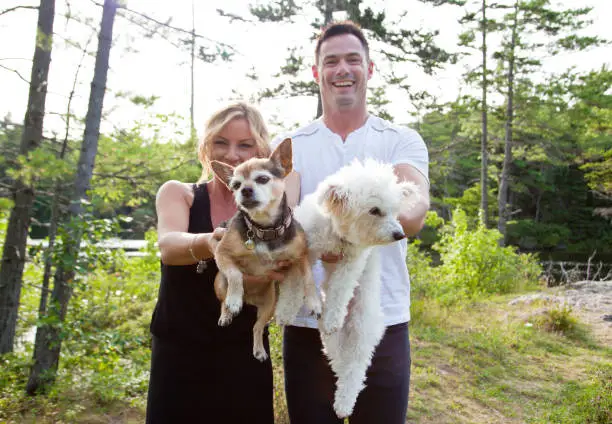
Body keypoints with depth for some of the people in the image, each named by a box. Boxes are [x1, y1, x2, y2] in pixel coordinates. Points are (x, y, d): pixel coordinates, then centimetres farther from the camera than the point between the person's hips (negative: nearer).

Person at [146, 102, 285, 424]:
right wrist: (209, 244, -45)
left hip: (244, 360, 1)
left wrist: (261, 273, -37)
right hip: (178, 356, 0)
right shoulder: (177, 193, -3)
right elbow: (168, 245, -23)